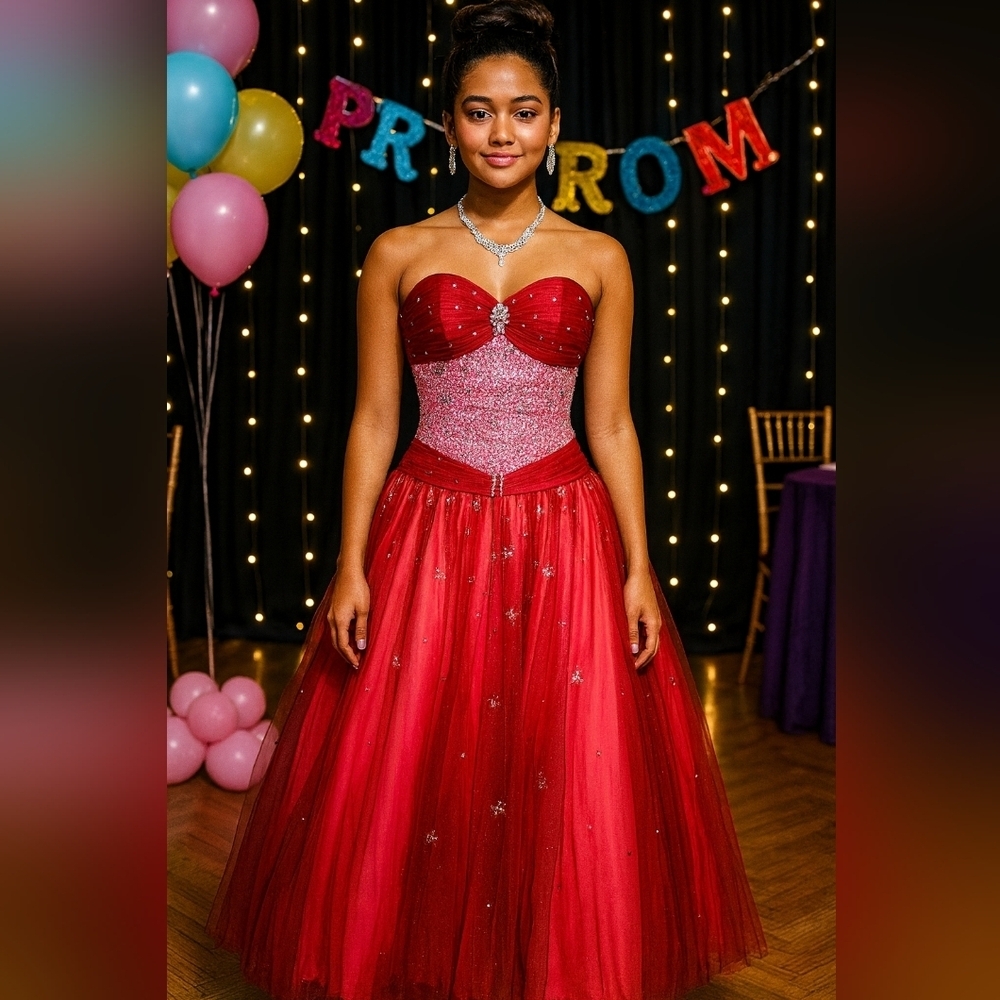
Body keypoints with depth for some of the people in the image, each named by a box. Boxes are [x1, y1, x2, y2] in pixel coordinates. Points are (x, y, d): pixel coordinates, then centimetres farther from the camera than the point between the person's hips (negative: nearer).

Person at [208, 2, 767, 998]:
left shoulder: (597, 259, 5)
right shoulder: (399, 254, 4)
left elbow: (612, 426, 6)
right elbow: (372, 421, 3)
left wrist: (639, 567, -1)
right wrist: (350, 565, -4)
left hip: (564, 537, 1)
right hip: (427, 536, 0)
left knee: (565, 782, 5)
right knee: (406, 781, 5)